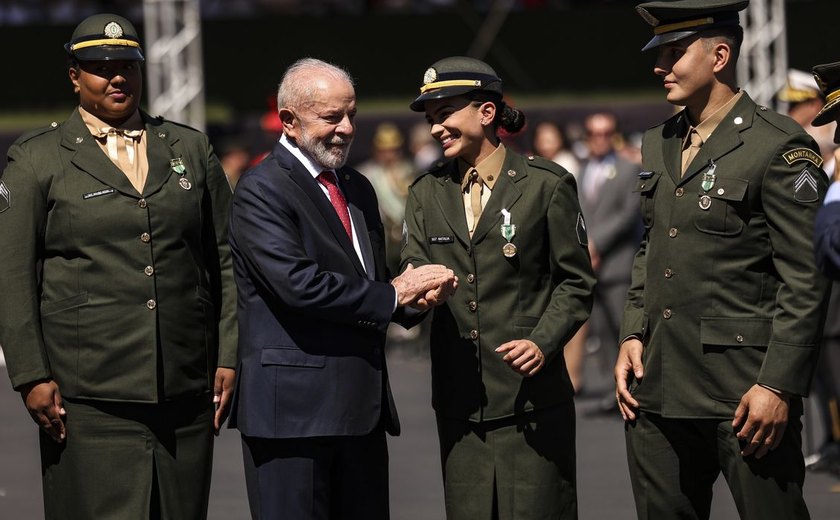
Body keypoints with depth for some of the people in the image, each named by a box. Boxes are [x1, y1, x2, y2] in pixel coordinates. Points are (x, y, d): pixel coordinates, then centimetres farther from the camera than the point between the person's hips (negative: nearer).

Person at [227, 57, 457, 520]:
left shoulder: (357, 189, 19)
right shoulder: (261, 190, -8)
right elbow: (299, 284, -20)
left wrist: (416, 293, -1)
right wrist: (394, 295, -12)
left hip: (363, 407, 8)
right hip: (292, 407, -8)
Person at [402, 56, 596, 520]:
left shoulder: (546, 184, 0)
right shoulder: (426, 193, 13)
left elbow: (575, 282, 1)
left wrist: (543, 342, -15)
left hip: (531, 396, -4)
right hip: (459, 400, 4)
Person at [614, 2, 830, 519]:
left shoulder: (780, 146, -9)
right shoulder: (658, 145, 15)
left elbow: (806, 282, -12)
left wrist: (779, 386, -16)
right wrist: (633, 335, 11)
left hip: (745, 393, -7)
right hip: (657, 390, 7)